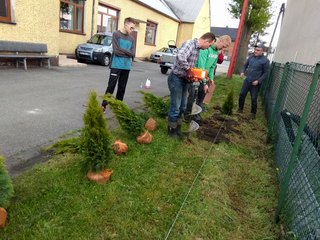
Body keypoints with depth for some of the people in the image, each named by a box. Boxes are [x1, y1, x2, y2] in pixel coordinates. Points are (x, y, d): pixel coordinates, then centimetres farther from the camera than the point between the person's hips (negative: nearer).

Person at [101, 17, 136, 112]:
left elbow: (133, 54, 0)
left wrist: (122, 51, -8)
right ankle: (103, 105, 7)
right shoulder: (116, 34, -2)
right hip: (116, 65, -5)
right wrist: (127, 52, -4)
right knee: (111, 86, -2)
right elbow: (116, 51, -13)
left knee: (122, 87, 10)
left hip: (126, 67, 5)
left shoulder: (131, 39, 12)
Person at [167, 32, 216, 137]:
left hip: (185, 79, 9)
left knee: (182, 106, 16)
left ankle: (178, 129, 29)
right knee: (175, 107, -1)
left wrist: (192, 72, 3)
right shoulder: (190, 44, -19)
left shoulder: (197, 49, 10)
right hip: (176, 78, -9)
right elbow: (180, 57, -39)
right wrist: (188, 70, -27)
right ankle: (172, 130, 14)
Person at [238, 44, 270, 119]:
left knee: (254, 99, 2)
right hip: (247, 80, 5)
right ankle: (240, 109, 27)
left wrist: (258, 81, -17)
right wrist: (242, 72, -4)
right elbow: (245, 65, 15)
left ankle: (253, 113, 20)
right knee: (242, 95, 8)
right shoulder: (251, 57, 3)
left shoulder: (265, 60, -11)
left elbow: (265, 73, -8)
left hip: (255, 83, -4)